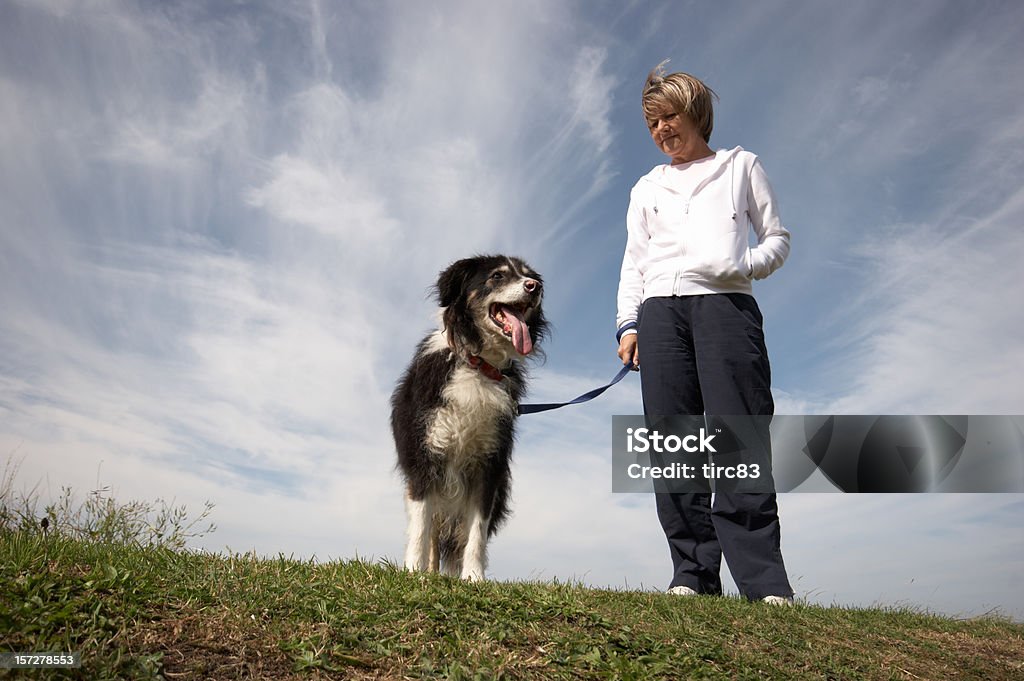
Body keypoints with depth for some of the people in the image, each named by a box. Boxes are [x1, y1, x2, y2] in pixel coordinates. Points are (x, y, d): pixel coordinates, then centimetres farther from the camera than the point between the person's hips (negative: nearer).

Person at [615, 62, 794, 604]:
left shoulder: (740, 166, 20)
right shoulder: (647, 188, 27)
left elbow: (777, 238, 16)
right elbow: (633, 264, 22)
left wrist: (746, 265, -6)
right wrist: (628, 324, 8)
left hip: (724, 303, -3)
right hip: (660, 311, 3)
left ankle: (765, 583, -14)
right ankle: (693, 574, -6)